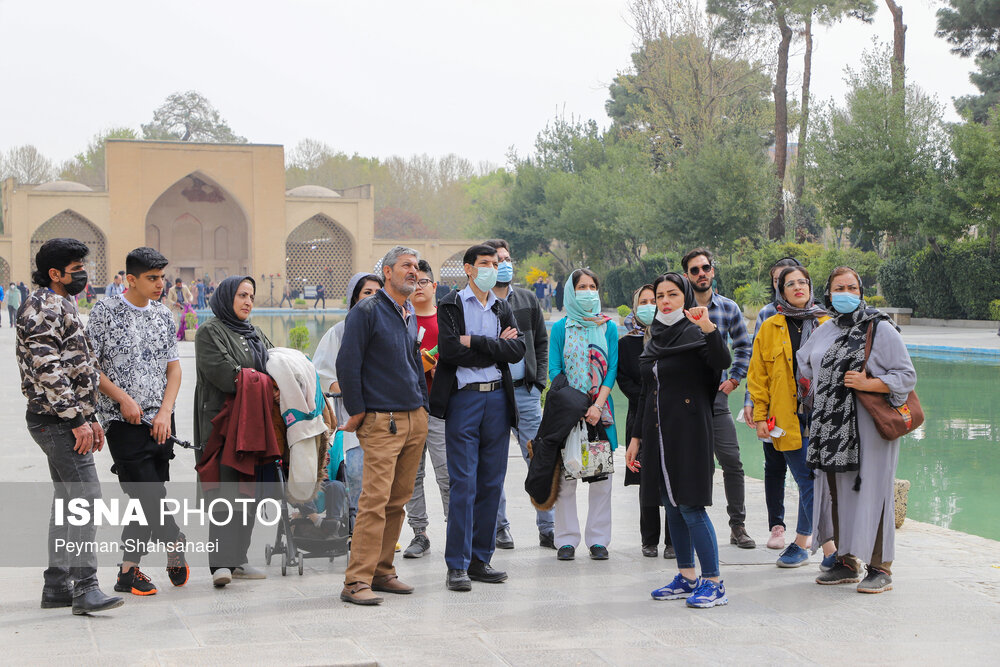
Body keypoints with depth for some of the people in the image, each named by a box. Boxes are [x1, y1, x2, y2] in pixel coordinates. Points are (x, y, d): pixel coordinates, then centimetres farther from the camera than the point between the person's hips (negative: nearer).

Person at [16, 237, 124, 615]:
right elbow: (48, 370, -22)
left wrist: (90, 417, 21)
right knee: (86, 498, -15)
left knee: (68, 500, 12)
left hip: (64, 419, 11)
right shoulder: (44, 308, -13)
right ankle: (85, 588, -16)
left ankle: (57, 586, 17)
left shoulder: (62, 306, 20)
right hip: (55, 419, -11)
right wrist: (77, 419, -22)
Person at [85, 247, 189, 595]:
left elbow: (173, 367, 12)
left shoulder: (162, 315, 11)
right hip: (123, 422, -5)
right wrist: (123, 398, -13)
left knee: (145, 501, 5)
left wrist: (165, 412, -1)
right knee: (150, 496, -12)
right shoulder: (105, 311, -3)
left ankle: (127, 572, 12)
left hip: (160, 421, 5)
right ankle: (176, 552, 5)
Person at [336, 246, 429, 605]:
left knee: (398, 500, 9)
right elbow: (347, 363, -10)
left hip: (415, 419, 7)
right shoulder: (367, 312, -7)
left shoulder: (411, 315, 16)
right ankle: (357, 581, -12)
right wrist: (357, 411, -9)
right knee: (376, 499, -13)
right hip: (381, 422, -7)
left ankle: (382, 571, 17)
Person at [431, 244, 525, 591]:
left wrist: (476, 342, -10)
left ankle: (480, 559, 13)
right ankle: (457, 566, -5)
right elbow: (449, 350, -14)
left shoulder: (503, 308, 16)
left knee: (492, 483, 6)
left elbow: (517, 350, 0)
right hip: (463, 397, -5)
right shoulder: (450, 305, 2)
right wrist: (496, 348, -7)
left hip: (498, 397, 5)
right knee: (463, 483, -8)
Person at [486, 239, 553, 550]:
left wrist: (539, 381, 6)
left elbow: (541, 342, 15)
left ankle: (548, 528, 5)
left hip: (525, 392, 3)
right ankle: (499, 527, 14)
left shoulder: (528, 300, 12)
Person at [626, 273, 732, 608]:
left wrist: (708, 328, -42)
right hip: (658, 431, 7)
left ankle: (713, 582, -2)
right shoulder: (655, 338, 15)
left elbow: (723, 361, -28)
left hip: (688, 431, -7)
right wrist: (636, 436, 18)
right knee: (672, 506, 11)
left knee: (690, 506, -9)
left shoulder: (696, 334, -6)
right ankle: (687, 577, 20)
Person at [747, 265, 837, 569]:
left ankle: (800, 542, 17)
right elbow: (757, 375, 9)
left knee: (811, 481, 2)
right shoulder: (770, 328, 8)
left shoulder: (826, 325, 9)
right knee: (809, 482, -6)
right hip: (788, 418, -1)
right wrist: (760, 416, 2)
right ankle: (831, 553, -6)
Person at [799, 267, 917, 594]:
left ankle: (881, 568, 1)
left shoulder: (881, 329, -3)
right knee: (836, 492, 7)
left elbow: (907, 377, -5)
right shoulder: (824, 331, 14)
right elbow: (804, 367, 32)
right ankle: (846, 562, 18)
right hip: (831, 428, 6)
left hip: (868, 428, -6)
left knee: (869, 491, -6)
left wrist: (869, 383, -17)